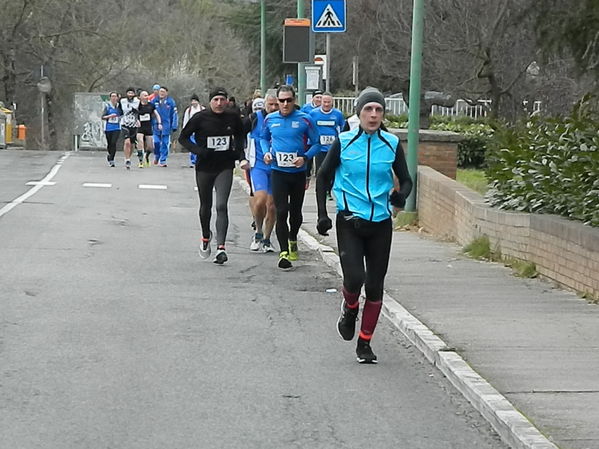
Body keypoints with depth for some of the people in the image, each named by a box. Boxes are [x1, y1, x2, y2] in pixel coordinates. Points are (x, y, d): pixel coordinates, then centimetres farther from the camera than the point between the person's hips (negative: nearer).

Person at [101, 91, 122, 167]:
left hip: (116, 128, 0)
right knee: (109, 144, 8)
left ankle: (111, 160, -9)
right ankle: (109, 154, 39)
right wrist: (109, 116, -22)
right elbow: (103, 117, -6)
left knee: (114, 143, -15)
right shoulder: (107, 106, 0)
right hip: (108, 128, 0)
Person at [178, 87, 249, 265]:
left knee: (221, 206, -14)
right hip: (204, 168, 0)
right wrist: (197, 150, -16)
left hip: (225, 168, 0)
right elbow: (183, 138, 1)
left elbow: (239, 136, 18)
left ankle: (221, 248, -19)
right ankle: (206, 237, 43)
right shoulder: (200, 118, -8)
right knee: (206, 206, 14)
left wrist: (241, 157, 5)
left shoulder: (233, 118, -1)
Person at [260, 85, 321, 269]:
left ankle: (292, 239, 42)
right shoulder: (270, 119, 3)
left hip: (298, 172, 0)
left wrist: (305, 157, -17)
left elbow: (316, 143, 0)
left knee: (296, 212, 14)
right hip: (278, 172, 0)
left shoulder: (304, 119, -5)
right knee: (281, 212, -11)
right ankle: (284, 252, -11)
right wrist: (266, 152, 1)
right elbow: (264, 138, 21)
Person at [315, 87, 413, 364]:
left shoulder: (392, 144, 2)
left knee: (375, 285, 3)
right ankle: (349, 310, 19)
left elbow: (406, 180, 7)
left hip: (380, 223, 2)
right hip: (349, 221, -2)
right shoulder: (343, 142, -2)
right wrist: (322, 214, 0)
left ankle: (365, 344, 17)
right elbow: (323, 177, 7)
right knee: (354, 278, -17)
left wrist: (401, 195, -16)